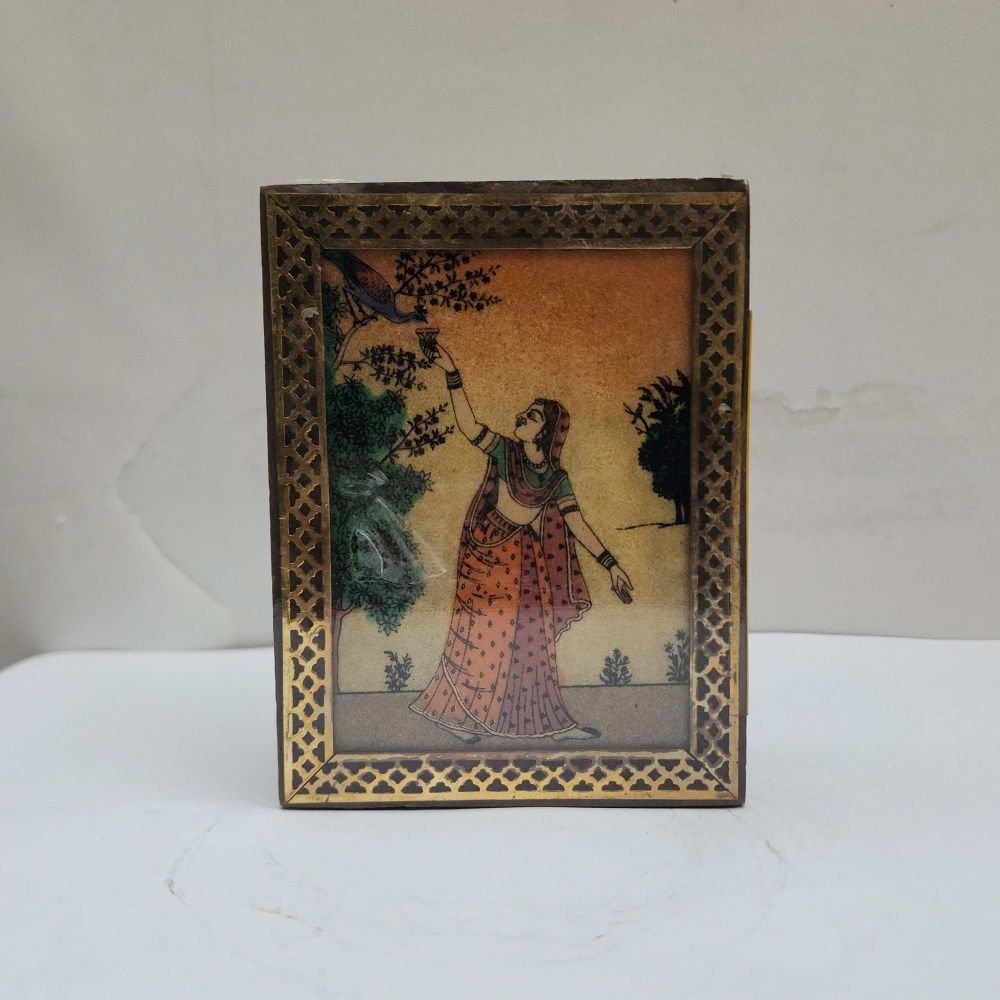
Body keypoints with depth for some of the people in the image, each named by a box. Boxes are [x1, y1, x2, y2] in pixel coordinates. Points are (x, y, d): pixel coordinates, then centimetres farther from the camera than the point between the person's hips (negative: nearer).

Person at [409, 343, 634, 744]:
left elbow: (577, 523, 1)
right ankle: (459, 712, 15)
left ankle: (551, 721, 16)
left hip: (527, 558, 4)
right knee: (486, 628, 1)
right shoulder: (505, 451, -2)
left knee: (531, 635, 8)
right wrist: (452, 375, -19)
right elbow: (468, 425, -13)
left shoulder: (556, 477, 4)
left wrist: (610, 564, -4)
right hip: (489, 549, -3)